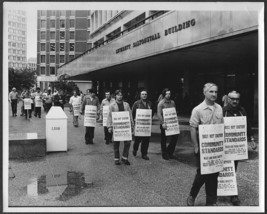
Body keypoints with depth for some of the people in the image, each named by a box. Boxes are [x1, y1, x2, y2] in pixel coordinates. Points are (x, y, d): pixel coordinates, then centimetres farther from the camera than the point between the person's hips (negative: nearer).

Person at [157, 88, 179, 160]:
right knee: (164, 139, 4)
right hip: (164, 124, -5)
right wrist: (162, 123, -20)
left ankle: (169, 152, 18)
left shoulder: (172, 102, 11)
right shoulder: (161, 103, -5)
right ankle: (164, 154, 17)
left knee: (175, 137, 0)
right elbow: (159, 114, -12)